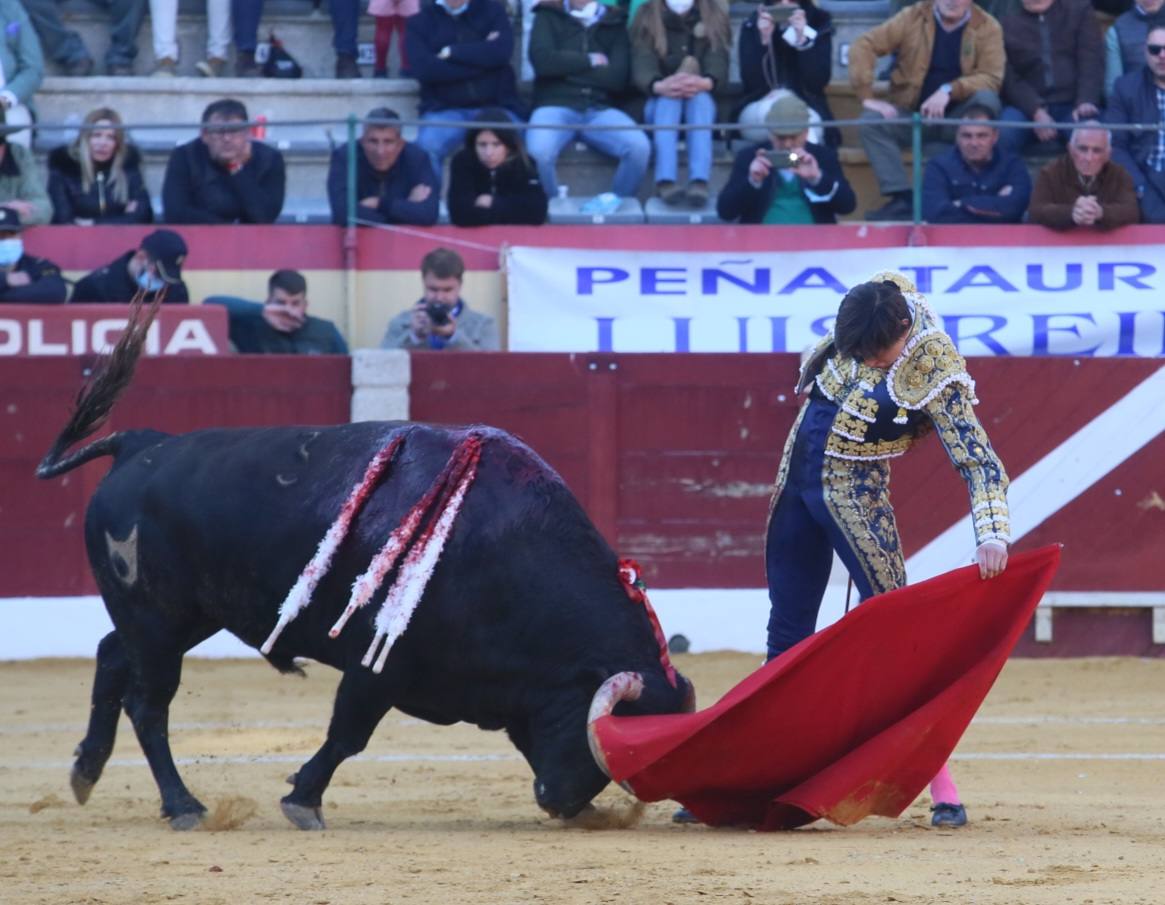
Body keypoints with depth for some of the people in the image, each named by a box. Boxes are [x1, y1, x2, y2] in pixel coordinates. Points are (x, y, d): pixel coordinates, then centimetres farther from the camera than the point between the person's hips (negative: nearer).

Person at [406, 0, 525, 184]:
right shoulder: (419, 22, 10)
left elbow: (501, 52, -7)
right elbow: (423, 69, -7)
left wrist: (451, 53, -6)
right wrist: (481, 60, -6)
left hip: (496, 107, 0)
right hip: (444, 109, 0)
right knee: (426, 148, -31)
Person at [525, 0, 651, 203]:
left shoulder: (614, 23, 15)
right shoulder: (548, 17, 12)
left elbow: (618, 78, 0)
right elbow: (542, 60, -7)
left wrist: (567, 66, -2)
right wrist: (589, 61, 0)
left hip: (600, 109, 2)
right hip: (556, 105, -2)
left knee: (639, 147, -29)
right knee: (538, 152, -36)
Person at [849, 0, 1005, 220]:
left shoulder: (987, 27, -5)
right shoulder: (913, 18, -4)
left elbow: (991, 77, -15)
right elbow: (864, 46, -8)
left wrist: (948, 91, -31)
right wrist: (868, 97, -20)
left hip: (959, 119, -1)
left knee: (987, 98, -31)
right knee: (871, 120, -28)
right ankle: (903, 199, -32)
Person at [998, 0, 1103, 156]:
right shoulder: (1008, 24, 12)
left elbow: (1092, 61, 2)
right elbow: (1010, 79, 3)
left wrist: (1086, 102, -17)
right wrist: (1036, 112, -15)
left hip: (1072, 104, 0)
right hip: (1027, 106, 0)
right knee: (1003, 136, -32)